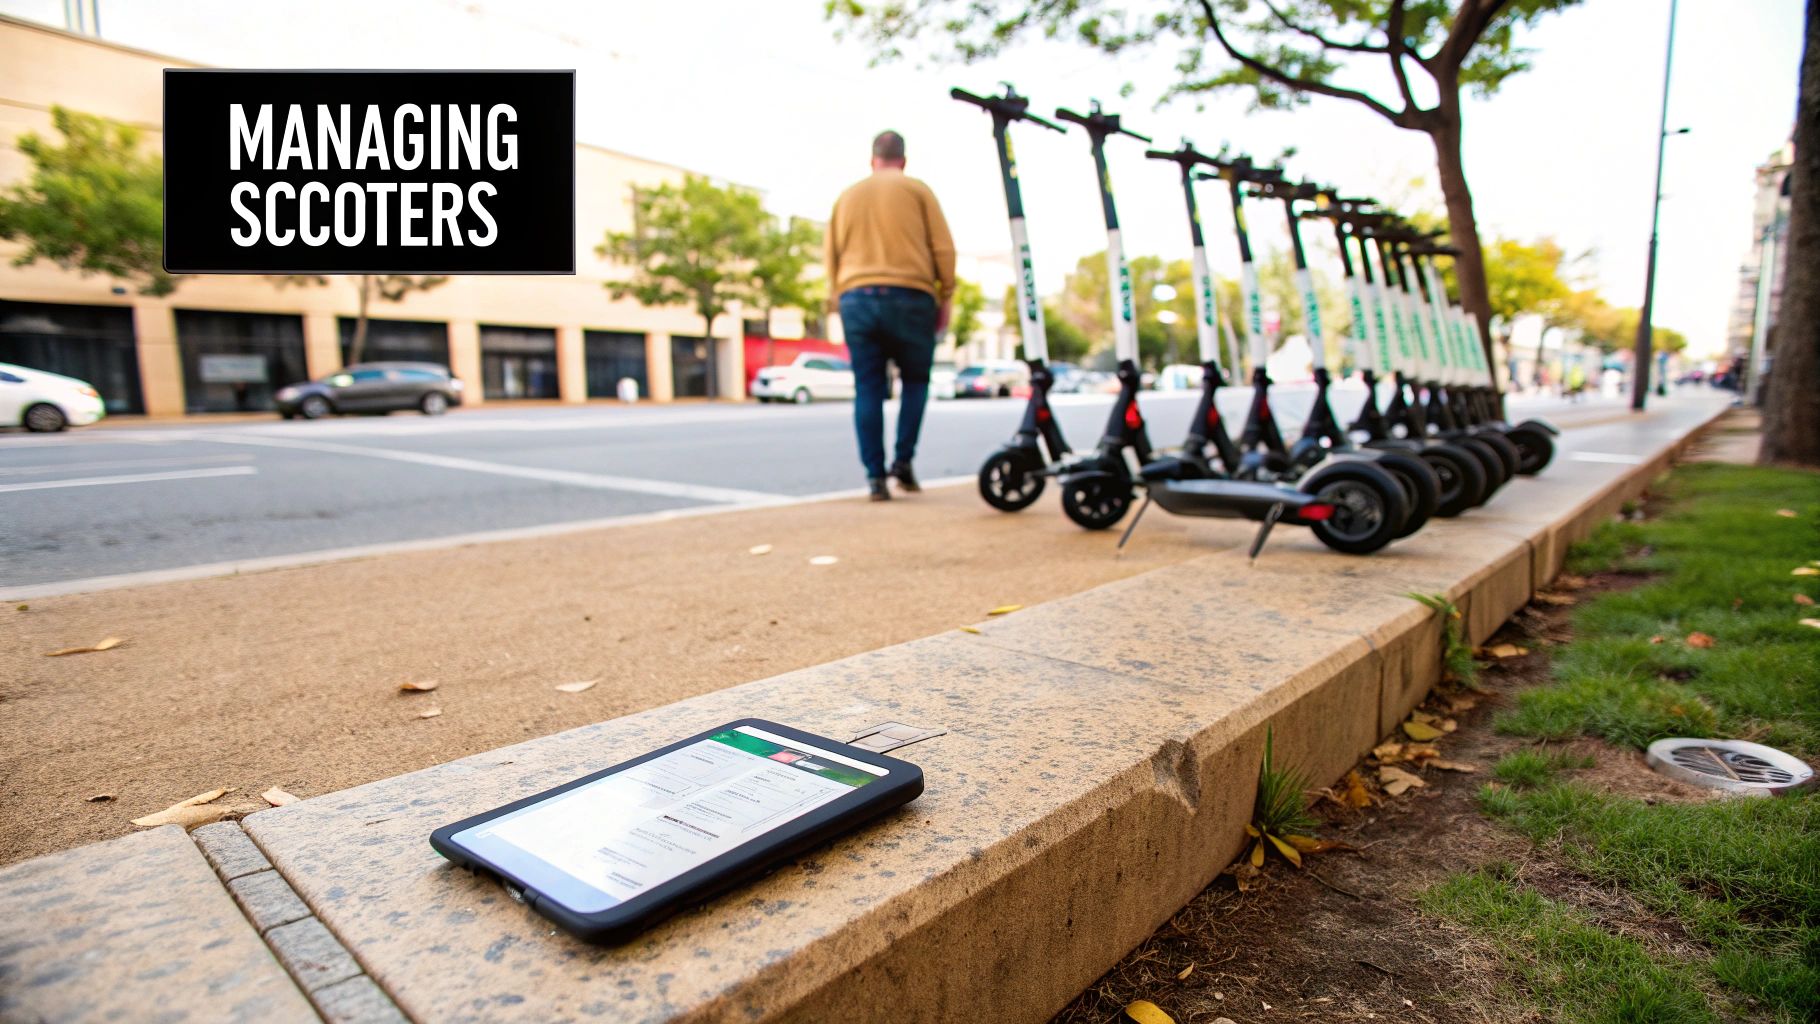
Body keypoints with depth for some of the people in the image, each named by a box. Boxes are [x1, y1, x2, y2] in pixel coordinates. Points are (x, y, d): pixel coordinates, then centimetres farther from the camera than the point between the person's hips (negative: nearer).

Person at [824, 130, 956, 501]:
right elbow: (943, 248, 2)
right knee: (915, 380, 12)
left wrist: (838, 300, 20)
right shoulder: (917, 190, 9)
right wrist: (945, 297, 7)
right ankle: (903, 460, 2)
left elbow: (832, 255, 17)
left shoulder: (847, 196, 19)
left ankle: (875, 475, -1)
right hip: (909, 296, -2)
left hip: (856, 299, 3)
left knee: (868, 389, 3)